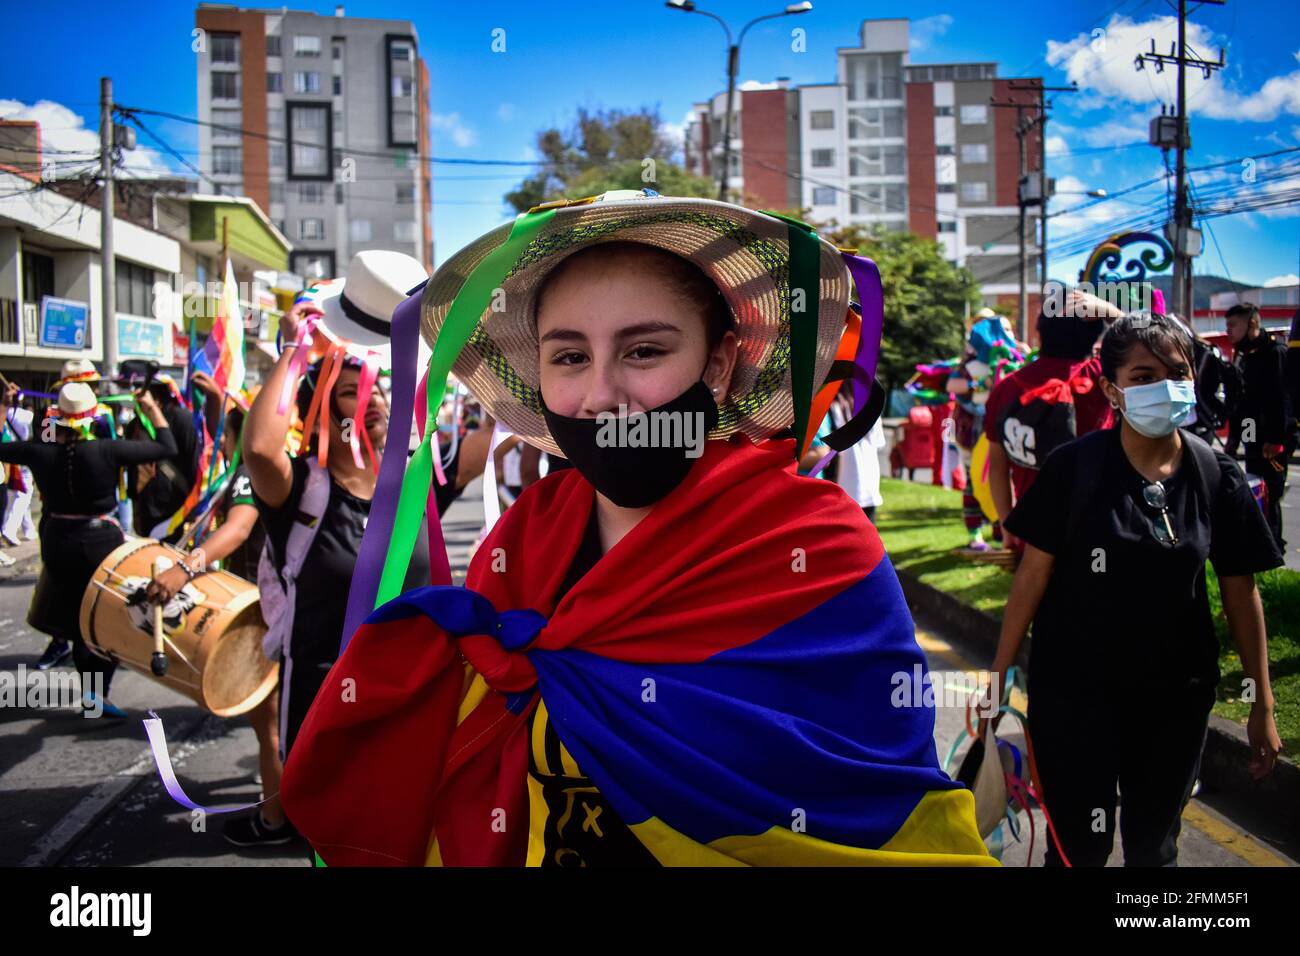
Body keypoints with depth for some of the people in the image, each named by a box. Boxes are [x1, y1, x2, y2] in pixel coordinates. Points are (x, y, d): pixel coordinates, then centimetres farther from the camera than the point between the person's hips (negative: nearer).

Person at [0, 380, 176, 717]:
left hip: (57, 542, 4)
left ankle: (89, 687, 28)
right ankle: (98, 691, 3)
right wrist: (152, 408, -4)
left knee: (74, 614, 20)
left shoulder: (39, 452, -10)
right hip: (101, 541, -4)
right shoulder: (106, 451, -20)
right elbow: (167, 447, -16)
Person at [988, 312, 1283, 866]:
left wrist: (1263, 703, 5)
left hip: (1177, 694, 3)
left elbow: (1240, 592, 2)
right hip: (1075, 690, -2)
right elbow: (1033, 574, -7)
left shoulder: (1217, 478, -5)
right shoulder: (1073, 468, -12)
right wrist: (1000, 675, -7)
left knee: (1154, 841, 17)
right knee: (1079, 845, 2)